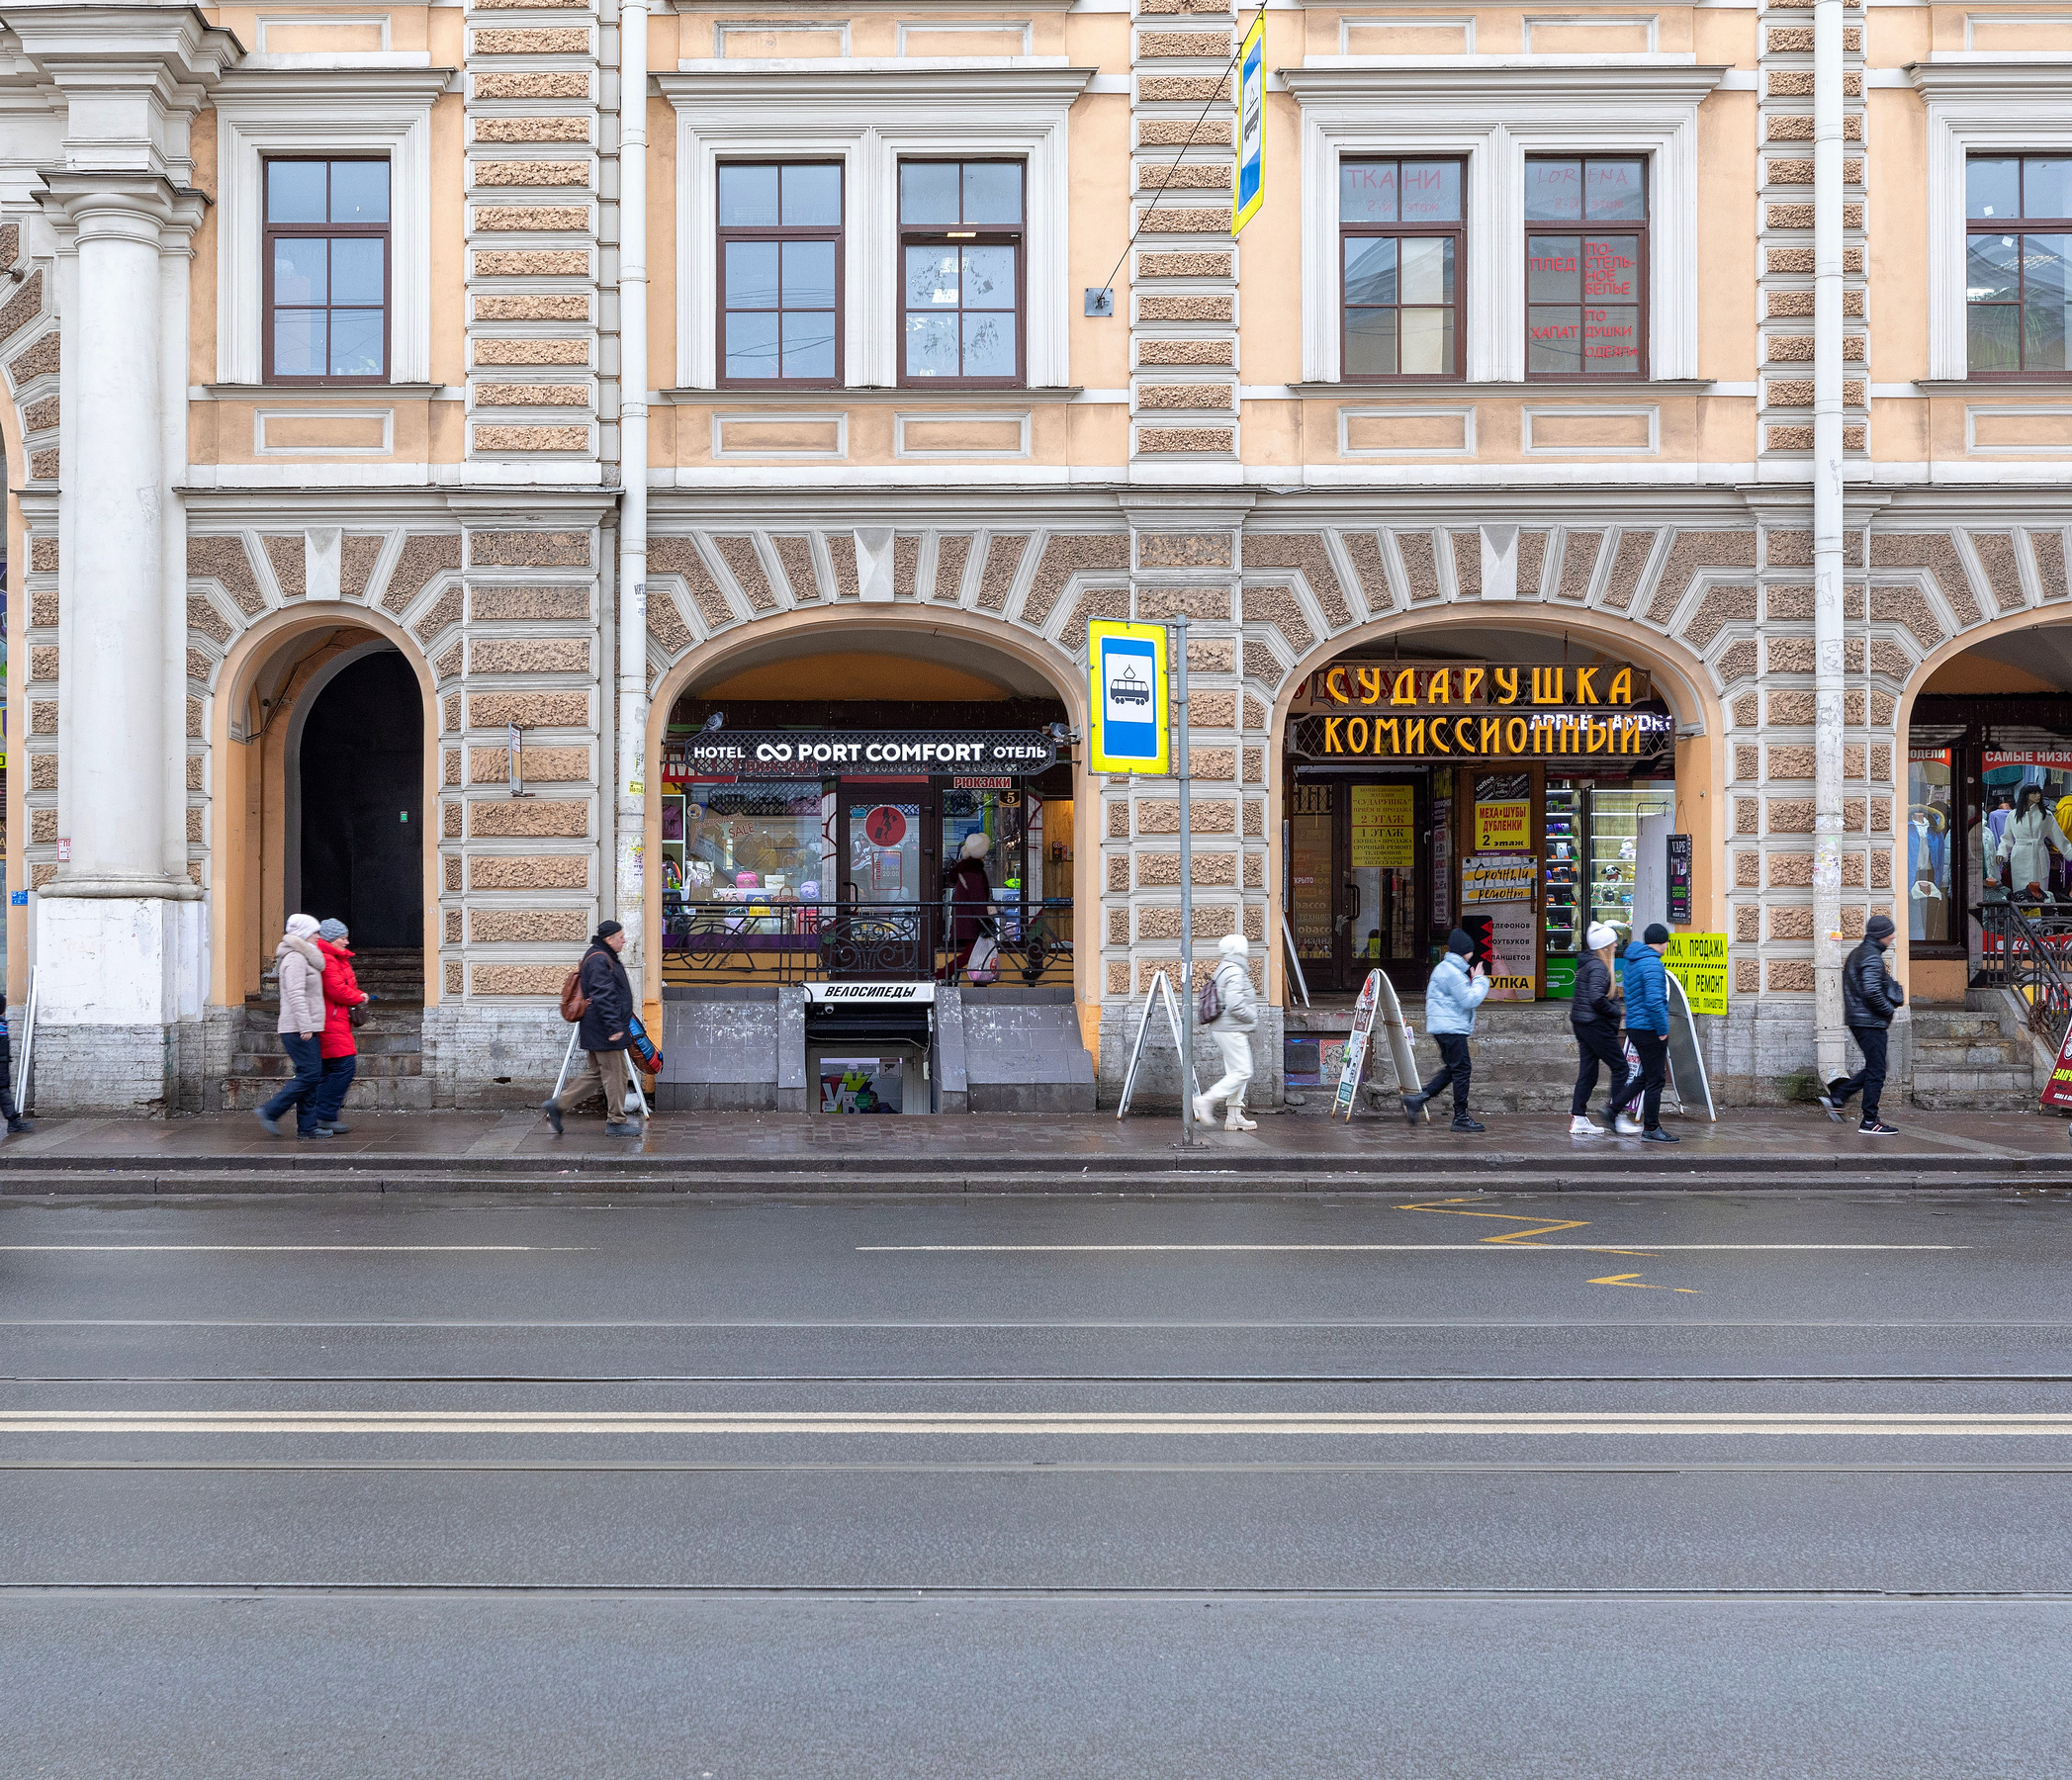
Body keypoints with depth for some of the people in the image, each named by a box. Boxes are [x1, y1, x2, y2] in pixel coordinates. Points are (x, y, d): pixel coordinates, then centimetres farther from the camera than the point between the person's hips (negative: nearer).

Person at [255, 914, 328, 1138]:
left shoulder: (303, 958, 21)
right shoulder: (295, 959, -11)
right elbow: (296, 995, -20)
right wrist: (305, 1026, -25)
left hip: (305, 1029, 10)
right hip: (299, 1029, -10)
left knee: (313, 1076, 7)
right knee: (309, 1074, -12)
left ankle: (307, 1126, 7)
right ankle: (270, 1112, -7)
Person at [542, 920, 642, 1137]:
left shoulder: (604, 958, 18)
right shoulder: (599, 961, -16)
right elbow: (603, 997, -24)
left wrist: (618, 1024, 29)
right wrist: (613, 1026, -26)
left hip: (597, 1030, 11)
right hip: (604, 1030, -11)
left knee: (595, 1074, 14)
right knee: (616, 1073, -3)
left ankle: (557, 1105, 15)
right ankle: (616, 1121, 4)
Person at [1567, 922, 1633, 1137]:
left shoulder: (1587, 964, 14)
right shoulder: (1598, 967, -16)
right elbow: (1596, 998, -26)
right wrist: (1615, 1011, -14)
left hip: (1582, 1023, 10)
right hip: (1596, 1025, -10)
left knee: (1587, 1071, 10)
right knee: (1620, 1067, -1)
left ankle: (1578, 1119, 10)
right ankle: (1614, 1115, -2)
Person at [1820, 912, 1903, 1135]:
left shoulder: (1856, 954, 16)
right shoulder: (1872, 958, -15)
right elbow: (1872, 991, -25)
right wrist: (1889, 1010, -12)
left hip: (1856, 1021, 10)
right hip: (1870, 1022, -10)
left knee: (1873, 1068, 16)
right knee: (1876, 1071, -4)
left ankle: (1836, 1098, 12)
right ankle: (1869, 1122, -1)